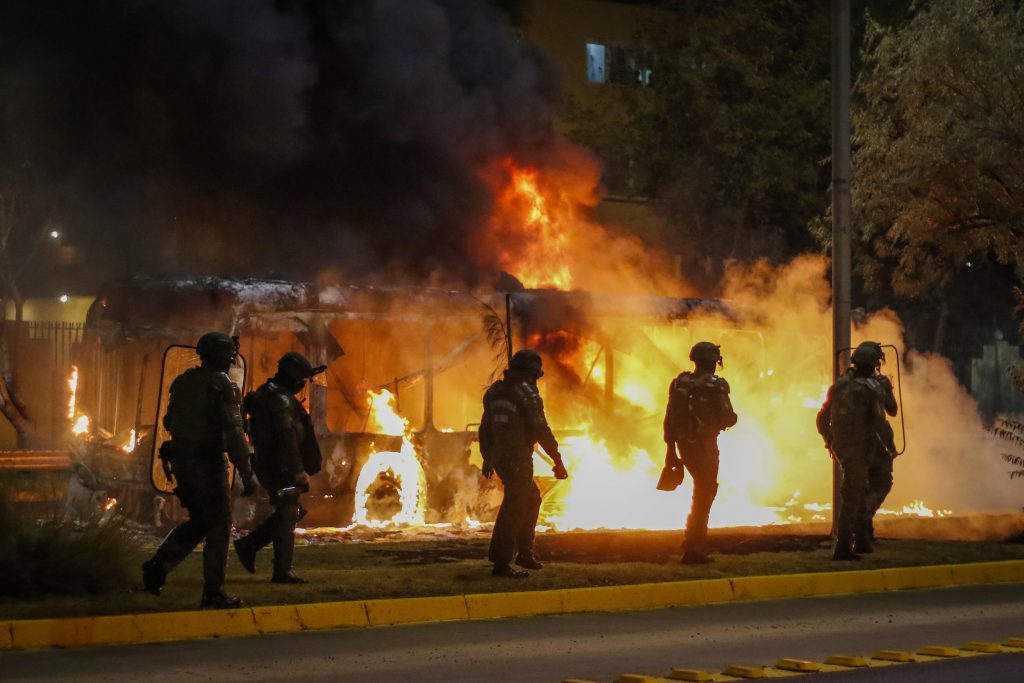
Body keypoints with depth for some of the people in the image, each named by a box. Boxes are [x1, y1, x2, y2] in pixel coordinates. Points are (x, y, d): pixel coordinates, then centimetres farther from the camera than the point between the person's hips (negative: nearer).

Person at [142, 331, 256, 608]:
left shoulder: (183, 381, 10)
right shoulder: (221, 386, -13)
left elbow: (169, 422, 19)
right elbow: (233, 432, -19)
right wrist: (246, 474, -18)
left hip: (180, 458, 7)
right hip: (208, 461, -7)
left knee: (199, 521, 19)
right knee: (219, 526, 3)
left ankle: (158, 565, 2)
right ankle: (213, 592, 4)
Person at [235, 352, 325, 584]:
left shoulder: (267, 394, 17)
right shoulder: (281, 399, -17)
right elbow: (287, 435, -25)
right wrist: (298, 469, -26)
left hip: (269, 466, 10)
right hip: (281, 468, -10)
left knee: (289, 513, 18)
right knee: (287, 516, -5)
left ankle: (248, 545, 17)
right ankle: (282, 571, -2)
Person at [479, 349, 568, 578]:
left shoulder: (496, 391, 14)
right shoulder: (526, 392, -10)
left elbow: (484, 428, 19)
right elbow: (540, 430, -13)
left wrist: (488, 459, 27)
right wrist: (557, 460, -9)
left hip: (499, 457, 8)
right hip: (518, 460, -8)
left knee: (531, 499, 22)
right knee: (514, 508, -7)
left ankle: (525, 553, 27)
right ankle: (501, 563, -11)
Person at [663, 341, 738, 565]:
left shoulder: (679, 383, 5)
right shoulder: (715, 385, -13)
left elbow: (669, 419, 7)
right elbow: (728, 419, -14)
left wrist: (671, 449, 14)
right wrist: (732, 417, 11)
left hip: (684, 445, 6)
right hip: (705, 446, -6)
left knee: (702, 490, 24)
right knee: (704, 495, 1)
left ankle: (694, 539, 25)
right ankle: (693, 548, -2)